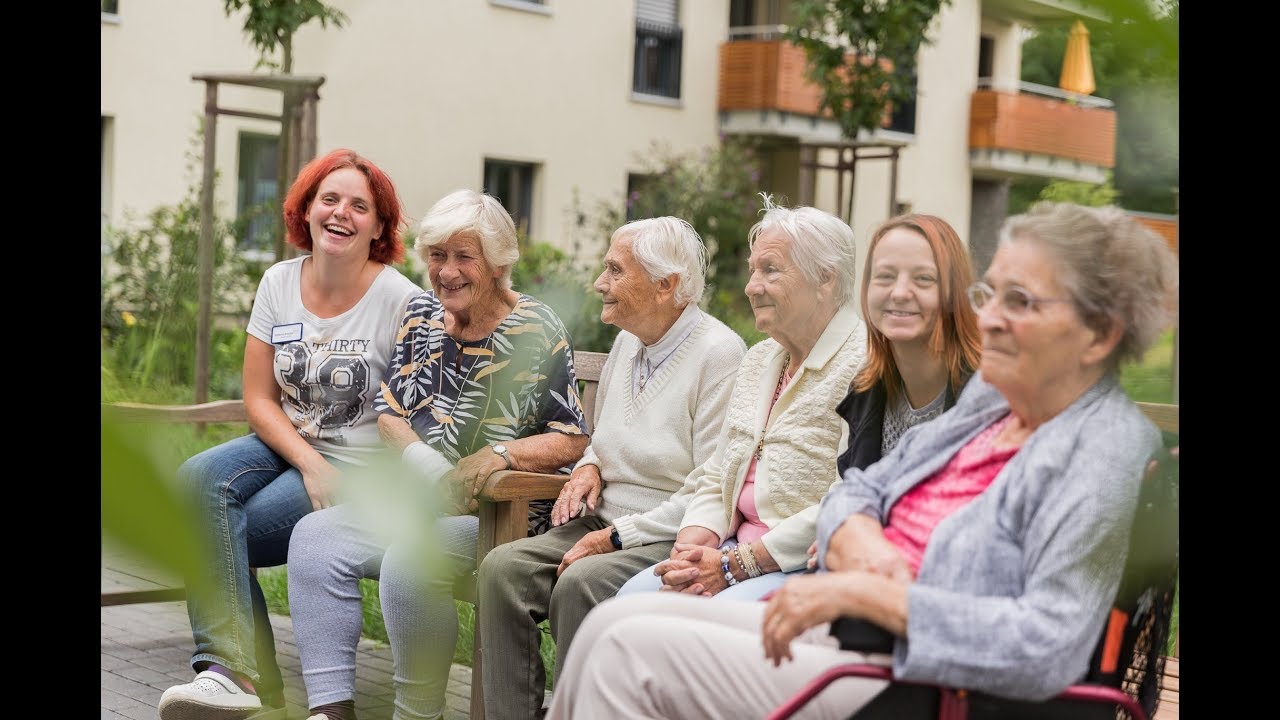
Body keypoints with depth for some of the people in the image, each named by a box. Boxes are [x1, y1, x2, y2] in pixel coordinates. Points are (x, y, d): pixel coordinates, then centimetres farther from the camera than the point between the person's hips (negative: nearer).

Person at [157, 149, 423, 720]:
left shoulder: (399, 300, -10)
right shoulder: (279, 284, 5)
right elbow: (259, 401, 4)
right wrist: (310, 464, -12)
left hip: (361, 468, -5)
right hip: (287, 444, 5)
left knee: (209, 538, -22)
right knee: (197, 480, -25)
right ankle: (233, 671, -28)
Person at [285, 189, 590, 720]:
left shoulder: (536, 332, -5)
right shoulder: (422, 313, 11)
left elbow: (573, 440, -7)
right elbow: (389, 413, 13)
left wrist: (497, 455, -22)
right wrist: (427, 465, -7)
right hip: (416, 500, 6)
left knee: (411, 557, -32)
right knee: (315, 536, -14)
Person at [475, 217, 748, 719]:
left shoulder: (719, 354, -14)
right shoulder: (628, 340, 13)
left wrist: (618, 536, -17)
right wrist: (589, 466, 6)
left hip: (672, 541, -8)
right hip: (607, 524, 8)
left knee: (579, 583, -32)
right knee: (502, 568, -15)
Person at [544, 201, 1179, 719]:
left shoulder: (1105, 452, -16)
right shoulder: (990, 397, 11)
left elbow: (1049, 648, -28)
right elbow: (858, 489, 17)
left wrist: (867, 592, -27)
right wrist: (858, 542, -9)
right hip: (842, 632, 9)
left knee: (634, 652, -13)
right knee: (617, 619, 1)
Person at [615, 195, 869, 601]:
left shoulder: (863, 366, -12)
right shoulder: (758, 361, 19)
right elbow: (716, 477, 21)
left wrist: (736, 565, -18)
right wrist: (690, 548, -1)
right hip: (739, 549, 8)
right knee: (634, 597, -15)